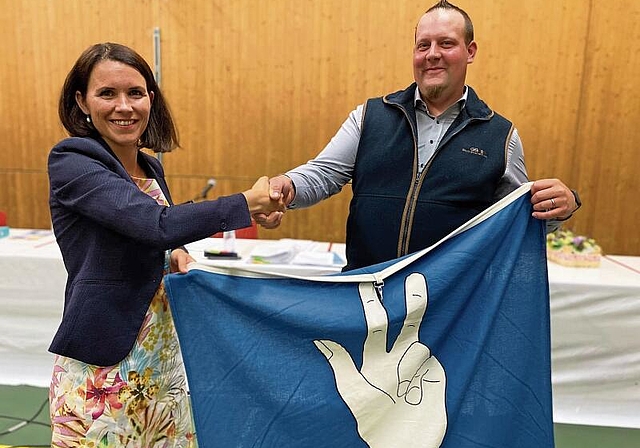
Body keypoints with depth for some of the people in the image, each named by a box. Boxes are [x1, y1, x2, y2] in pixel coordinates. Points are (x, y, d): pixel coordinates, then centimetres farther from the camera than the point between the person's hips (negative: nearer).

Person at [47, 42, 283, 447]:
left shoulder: (151, 168, 6)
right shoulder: (71, 163, -14)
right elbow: (157, 223, -29)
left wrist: (175, 253, -3)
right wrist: (249, 203, -21)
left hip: (164, 353, 6)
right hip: (103, 366, -6)